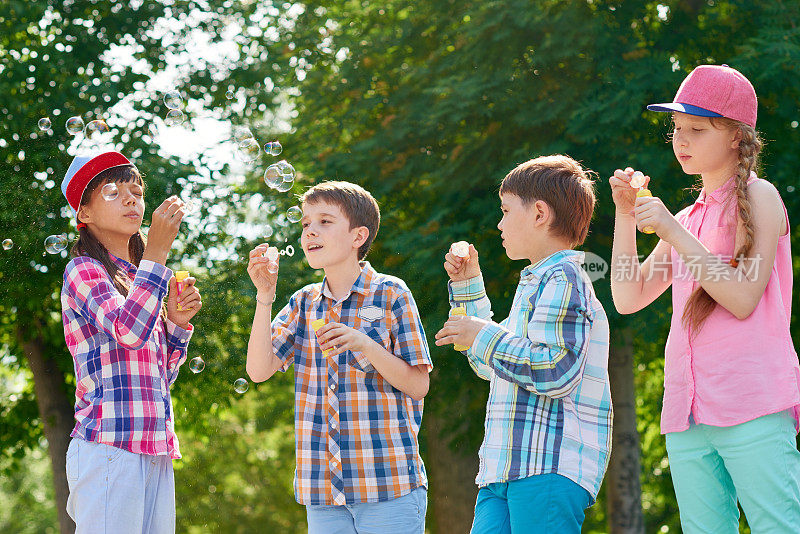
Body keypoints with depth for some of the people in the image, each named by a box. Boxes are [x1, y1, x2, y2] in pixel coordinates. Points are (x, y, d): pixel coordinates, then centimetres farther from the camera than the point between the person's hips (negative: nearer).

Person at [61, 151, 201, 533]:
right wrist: (158, 249, -17)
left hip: (156, 453, 8)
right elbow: (129, 331, -20)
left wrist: (176, 321, 8)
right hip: (110, 449, -7)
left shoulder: (134, 278, 21)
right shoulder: (83, 271, -1)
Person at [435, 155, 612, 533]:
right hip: (507, 470, 10)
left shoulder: (561, 280, -7)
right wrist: (468, 286, 33)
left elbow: (557, 372, -21)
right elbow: (489, 365, 37)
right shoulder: (536, 283, 26)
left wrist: (486, 336, -11)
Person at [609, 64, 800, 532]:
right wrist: (626, 215, 9)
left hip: (752, 407, -7)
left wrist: (672, 231, -11)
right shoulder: (691, 217, 22)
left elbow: (743, 299, -10)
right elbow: (628, 299, 18)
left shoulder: (758, 198, 2)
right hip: (689, 416, 7)